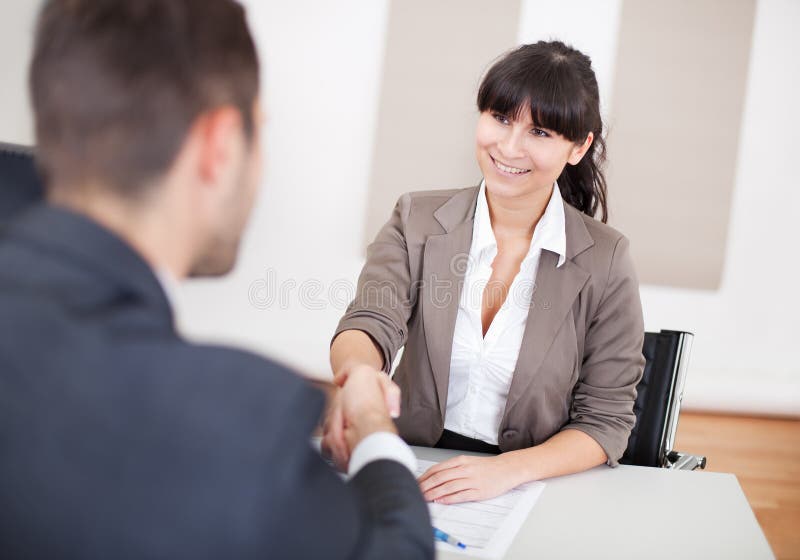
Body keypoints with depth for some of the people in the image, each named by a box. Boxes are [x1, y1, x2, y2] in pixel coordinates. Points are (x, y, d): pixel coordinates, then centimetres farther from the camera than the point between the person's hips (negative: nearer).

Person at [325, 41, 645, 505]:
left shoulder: (605, 260, -5)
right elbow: (371, 323, -13)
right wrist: (356, 373, -38)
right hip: (413, 470, 1)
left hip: (534, 485, 0)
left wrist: (508, 470, -21)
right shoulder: (417, 220, 0)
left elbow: (605, 421, -4)